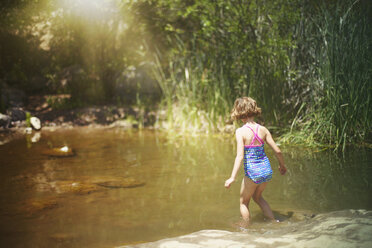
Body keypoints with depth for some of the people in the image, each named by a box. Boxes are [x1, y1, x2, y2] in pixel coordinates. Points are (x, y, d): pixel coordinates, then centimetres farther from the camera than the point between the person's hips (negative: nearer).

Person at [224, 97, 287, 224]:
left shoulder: (241, 131, -15)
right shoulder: (262, 129, -2)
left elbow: (240, 156, -23)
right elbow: (277, 151, 0)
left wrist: (233, 177, -23)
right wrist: (282, 165, 19)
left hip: (252, 172, -5)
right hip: (266, 170, 5)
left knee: (244, 202, 19)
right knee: (257, 196, 31)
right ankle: (274, 222, 30)